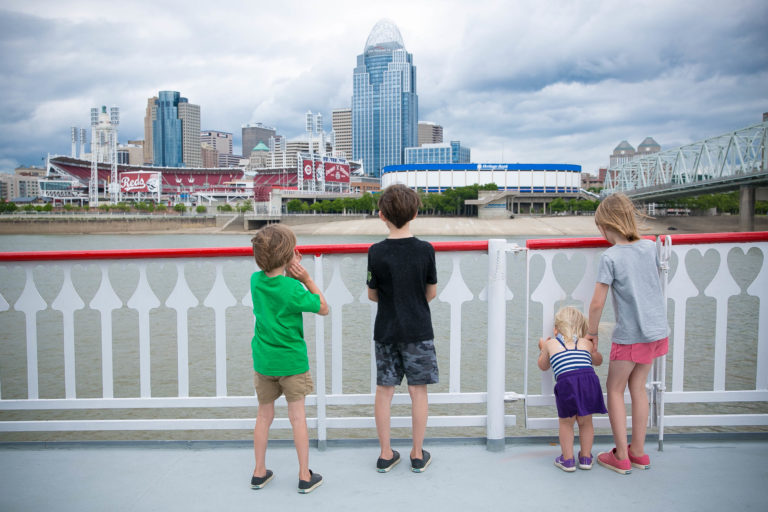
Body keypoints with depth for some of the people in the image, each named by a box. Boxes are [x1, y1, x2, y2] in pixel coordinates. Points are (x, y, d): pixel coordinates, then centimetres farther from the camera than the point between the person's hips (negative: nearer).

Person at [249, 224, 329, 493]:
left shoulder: (256, 280, -4)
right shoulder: (293, 288, -20)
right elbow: (323, 308, -9)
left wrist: (290, 273, -2)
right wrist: (306, 278, -11)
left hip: (263, 360, 5)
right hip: (291, 360, -5)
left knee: (264, 415, 16)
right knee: (297, 417, 6)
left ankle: (259, 472, 27)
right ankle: (305, 476, 16)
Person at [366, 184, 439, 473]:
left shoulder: (376, 252, -11)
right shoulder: (425, 250, -10)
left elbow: (372, 295, -1)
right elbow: (431, 293, 0)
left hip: (385, 331, 1)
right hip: (418, 331, 0)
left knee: (384, 390, 10)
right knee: (418, 390, 9)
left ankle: (385, 454, 20)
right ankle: (418, 455, 19)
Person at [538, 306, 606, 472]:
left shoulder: (550, 344, 19)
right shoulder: (586, 343, 23)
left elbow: (543, 366, 36)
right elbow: (598, 361, 42)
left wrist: (543, 349, 52)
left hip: (566, 382, -2)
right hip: (589, 379, 3)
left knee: (565, 423, 18)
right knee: (585, 422, 23)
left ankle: (568, 460, 21)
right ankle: (585, 458, 31)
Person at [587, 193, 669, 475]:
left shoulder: (610, 257, -17)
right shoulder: (650, 247, 0)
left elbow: (597, 303, -16)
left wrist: (592, 332, -2)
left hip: (629, 335, -6)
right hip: (656, 330, 6)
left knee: (615, 390, 9)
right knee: (637, 387, 17)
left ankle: (621, 457, 14)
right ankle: (638, 452, 25)